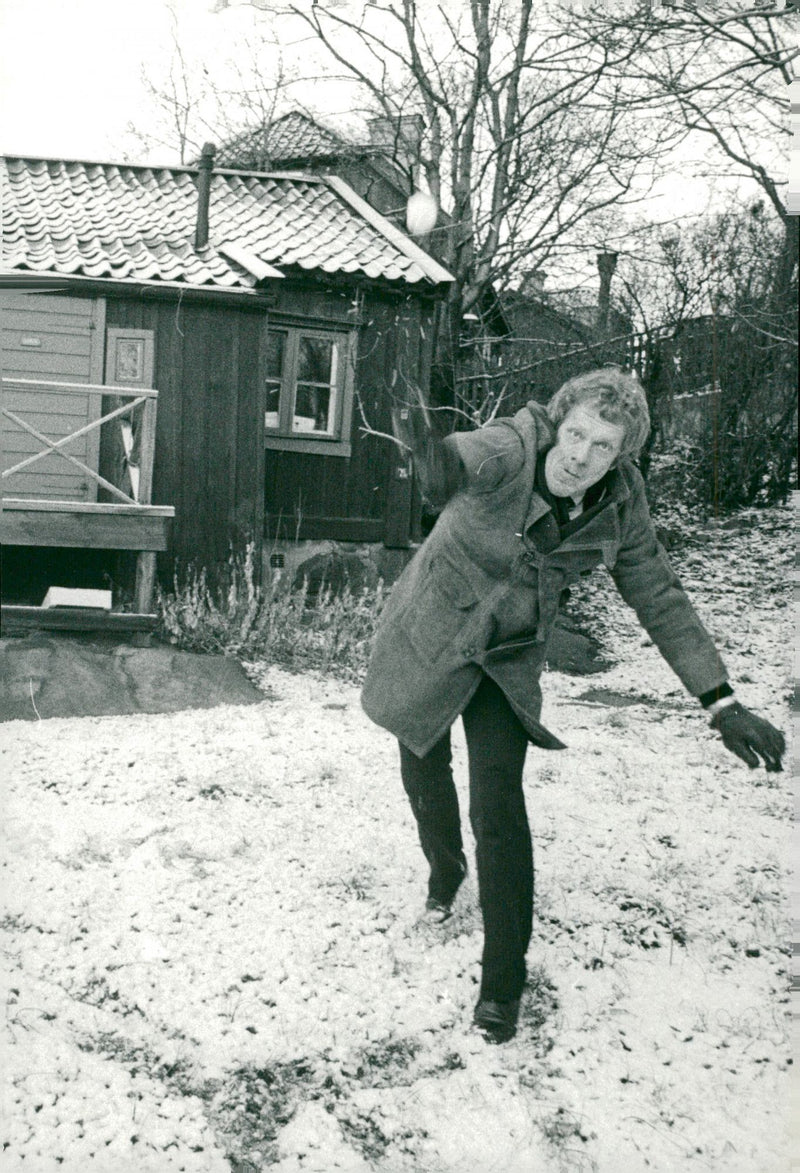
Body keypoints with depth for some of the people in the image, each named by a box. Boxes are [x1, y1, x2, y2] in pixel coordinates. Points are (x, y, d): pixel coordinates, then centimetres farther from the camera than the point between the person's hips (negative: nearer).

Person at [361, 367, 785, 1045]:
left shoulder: (620, 504, -15)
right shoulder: (511, 450, -29)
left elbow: (660, 599, -7)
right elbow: (464, 463, -52)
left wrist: (721, 702, -14)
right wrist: (435, 463, -80)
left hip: (508, 658, 1)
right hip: (430, 639, -1)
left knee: (498, 802, -10)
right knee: (424, 772, 16)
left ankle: (504, 978, 6)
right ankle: (445, 870, 51)